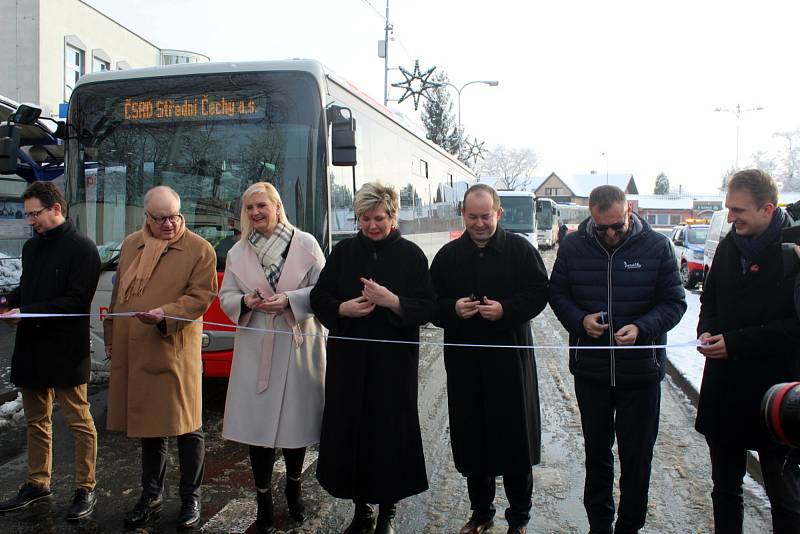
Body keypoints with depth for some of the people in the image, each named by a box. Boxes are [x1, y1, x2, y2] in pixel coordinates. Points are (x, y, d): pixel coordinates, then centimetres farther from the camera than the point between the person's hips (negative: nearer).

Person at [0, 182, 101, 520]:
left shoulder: (82, 248, -12)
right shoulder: (31, 246, 12)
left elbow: (77, 300, -18)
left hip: (65, 351, -8)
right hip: (32, 349, 8)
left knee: (78, 422, 3)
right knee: (36, 420, 18)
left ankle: (86, 488, 15)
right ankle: (38, 483, 32)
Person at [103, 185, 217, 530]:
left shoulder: (200, 250, -5)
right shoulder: (130, 245, 13)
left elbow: (201, 296, -10)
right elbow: (119, 293, 19)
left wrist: (165, 314, -24)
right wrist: (112, 336, 19)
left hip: (176, 352, -5)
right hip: (133, 353, 6)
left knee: (186, 427, 3)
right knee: (148, 425, 17)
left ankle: (190, 498, 20)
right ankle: (151, 496, 33)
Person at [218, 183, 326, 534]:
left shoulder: (305, 244, -2)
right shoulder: (238, 252, 6)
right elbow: (226, 297, 8)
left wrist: (289, 300, -18)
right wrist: (246, 302, -13)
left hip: (299, 346, -1)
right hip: (255, 350, 2)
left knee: (297, 420, 9)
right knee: (257, 423, 2)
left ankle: (293, 487, 33)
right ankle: (263, 498, 19)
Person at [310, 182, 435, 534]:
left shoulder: (411, 255, 0)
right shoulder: (343, 252, 7)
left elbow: (427, 308, -5)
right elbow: (319, 297, 8)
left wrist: (392, 301, -22)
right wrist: (342, 308, -12)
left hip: (394, 360, -2)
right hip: (349, 359, 2)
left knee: (390, 432, 3)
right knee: (350, 430, 5)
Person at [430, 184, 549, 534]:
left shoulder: (520, 249, 0)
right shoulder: (448, 255, 7)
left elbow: (539, 293, -2)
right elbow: (432, 304, 8)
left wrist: (505, 309, -18)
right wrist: (453, 309, -13)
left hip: (511, 358, -2)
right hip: (464, 360, 3)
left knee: (515, 437, 6)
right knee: (471, 438, 10)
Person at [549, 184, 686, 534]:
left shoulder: (657, 246, -7)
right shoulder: (573, 246, -2)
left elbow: (674, 302, -4)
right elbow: (557, 293, 6)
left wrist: (642, 328, -21)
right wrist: (579, 320, -13)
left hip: (641, 370, -1)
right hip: (590, 370, 2)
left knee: (637, 454, 10)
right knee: (596, 451, 17)